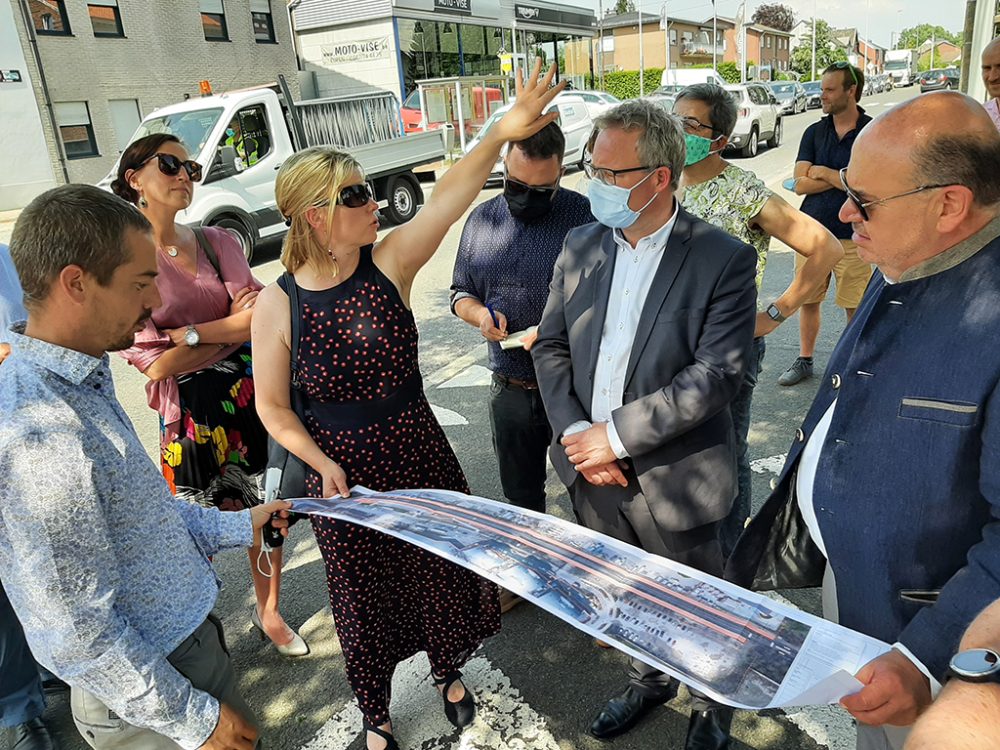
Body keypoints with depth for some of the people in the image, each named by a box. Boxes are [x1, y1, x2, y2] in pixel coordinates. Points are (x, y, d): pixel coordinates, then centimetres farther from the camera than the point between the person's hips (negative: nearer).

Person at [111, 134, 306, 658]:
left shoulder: (217, 242, 5)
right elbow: (155, 363, -12)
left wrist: (187, 333, -14)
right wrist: (231, 330, -7)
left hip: (250, 393, 4)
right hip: (191, 409, -3)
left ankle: (269, 613, 35)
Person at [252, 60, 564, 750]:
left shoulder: (388, 264, -10)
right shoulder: (278, 304, -13)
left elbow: (449, 198, -24)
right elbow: (274, 408, -5)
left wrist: (503, 132, -35)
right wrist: (322, 463, -18)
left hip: (420, 454, 2)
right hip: (345, 472, -1)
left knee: (441, 570, 20)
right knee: (364, 596, 17)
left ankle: (448, 672, 52)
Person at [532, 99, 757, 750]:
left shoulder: (723, 259, -15)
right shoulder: (581, 246, 1)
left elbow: (715, 375, -21)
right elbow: (551, 346, 2)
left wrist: (616, 435, -22)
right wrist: (576, 433, -11)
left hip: (671, 478, -4)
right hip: (592, 473, 5)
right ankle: (649, 679, 54)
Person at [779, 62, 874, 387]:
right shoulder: (814, 132, 6)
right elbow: (800, 184, -4)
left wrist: (824, 173, -10)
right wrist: (844, 178, -12)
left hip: (852, 236, -3)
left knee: (855, 306, 5)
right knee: (808, 300, 11)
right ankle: (805, 361, 25)